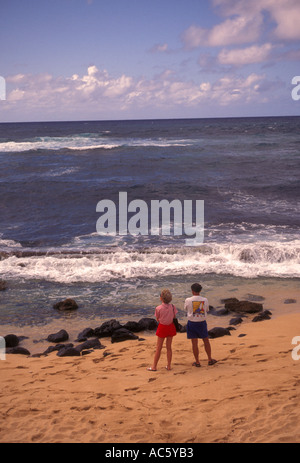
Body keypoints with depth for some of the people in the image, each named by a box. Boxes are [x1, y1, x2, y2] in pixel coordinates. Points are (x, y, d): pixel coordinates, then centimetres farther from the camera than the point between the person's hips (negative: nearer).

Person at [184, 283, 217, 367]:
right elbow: (206, 310, 8)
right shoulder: (205, 300, -7)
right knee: (206, 341, 17)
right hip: (202, 322, 2)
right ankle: (210, 359, 25)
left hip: (192, 323, -2)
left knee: (194, 343, 5)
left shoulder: (188, 300, -12)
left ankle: (197, 362, 12)